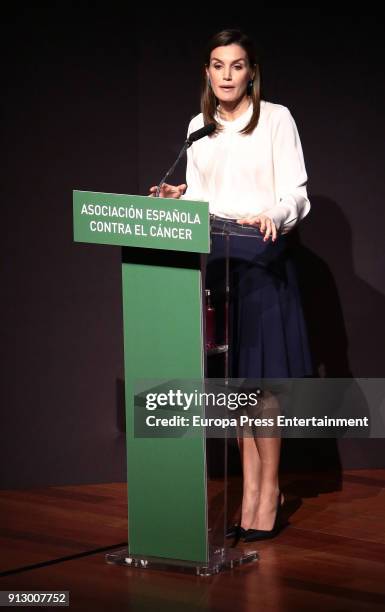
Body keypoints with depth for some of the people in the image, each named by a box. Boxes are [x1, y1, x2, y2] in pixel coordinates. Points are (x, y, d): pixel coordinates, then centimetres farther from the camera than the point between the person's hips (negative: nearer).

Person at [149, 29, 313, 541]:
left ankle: (269, 490, 4)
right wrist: (177, 200, -6)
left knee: (262, 374, -6)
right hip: (213, 254, 5)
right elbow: (199, 199, 15)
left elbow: (296, 193, -7)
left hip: (263, 254, -4)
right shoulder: (198, 127, 13)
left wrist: (272, 217, -27)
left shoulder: (276, 118, -1)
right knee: (234, 378, 5)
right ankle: (252, 489, 12)